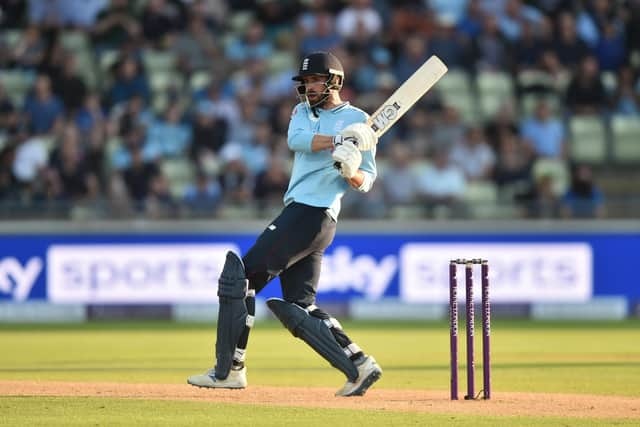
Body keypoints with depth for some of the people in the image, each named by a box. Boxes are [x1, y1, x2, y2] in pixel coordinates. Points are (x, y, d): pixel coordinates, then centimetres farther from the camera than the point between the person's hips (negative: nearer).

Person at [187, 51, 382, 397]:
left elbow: (367, 181, -1)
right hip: (299, 213, 8)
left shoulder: (357, 119, 1)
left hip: (314, 213, -8)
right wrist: (339, 140, -20)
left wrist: (350, 171, -24)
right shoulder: (303, 112, 19)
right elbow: (296, 140, -5)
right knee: (299, 307, 5)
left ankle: (228, 370, -7)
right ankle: (359, 366, 1)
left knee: (241, 275, -9)